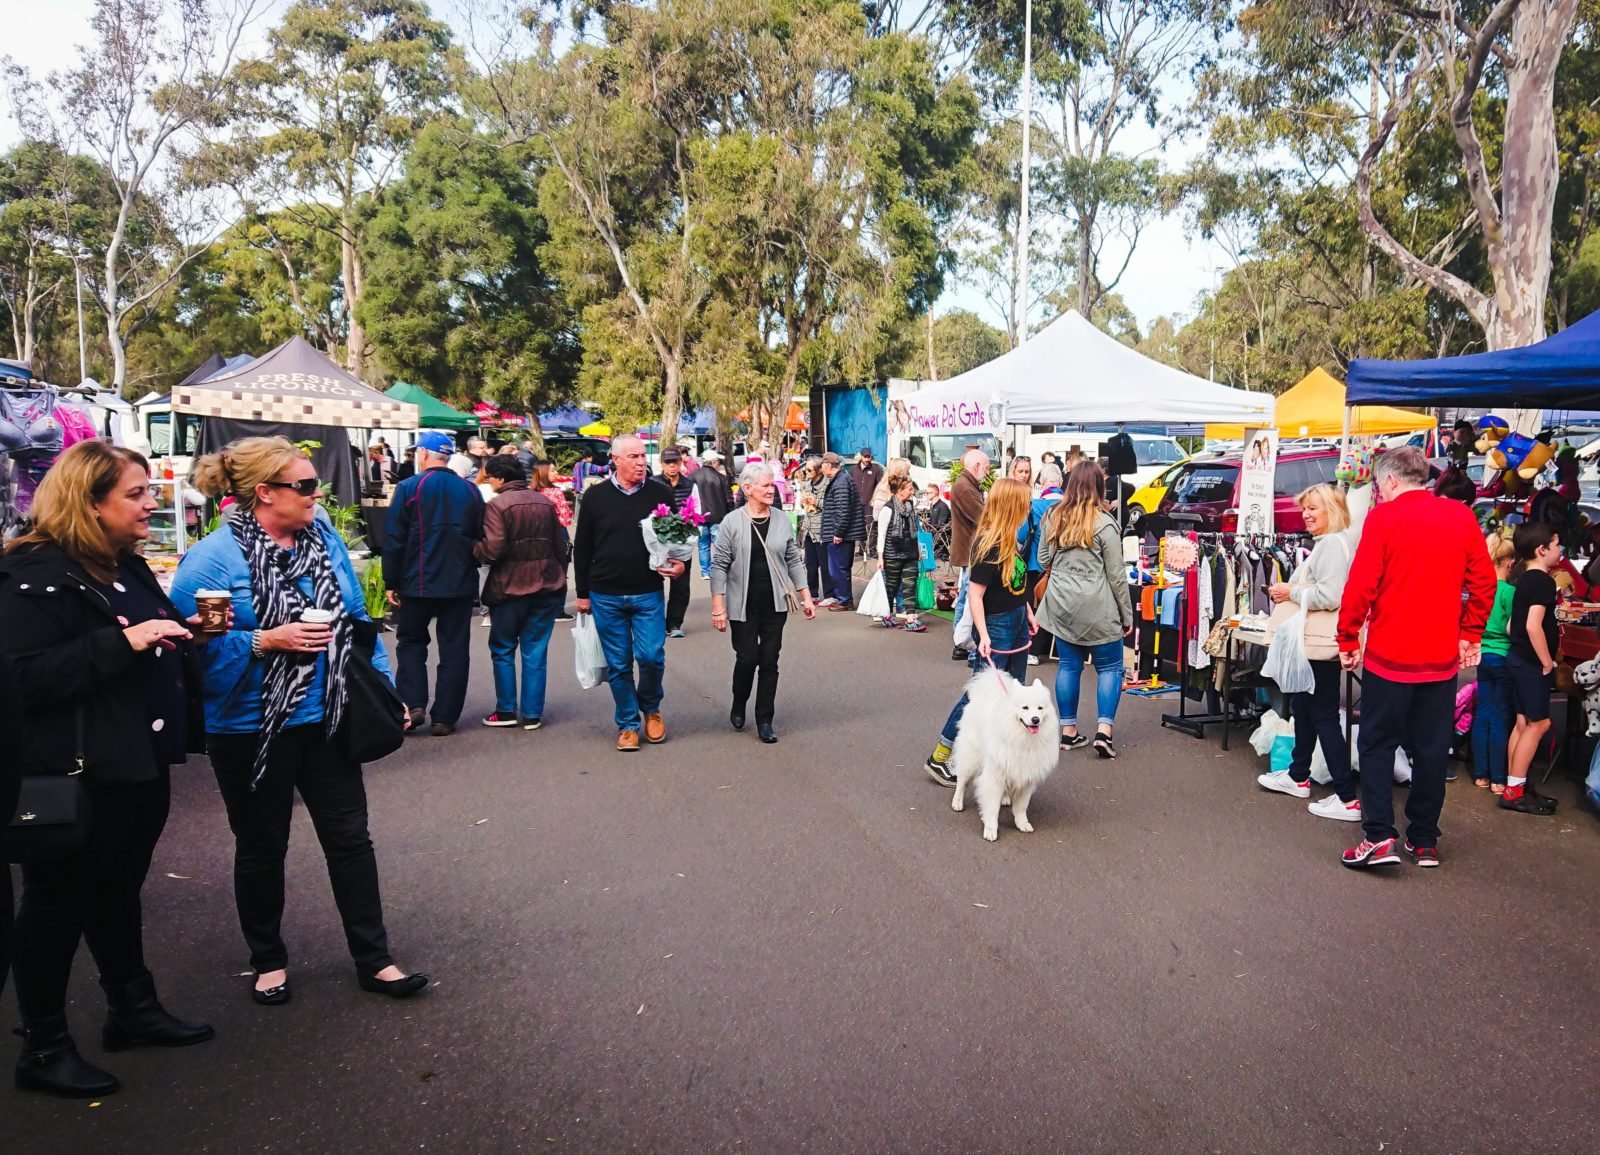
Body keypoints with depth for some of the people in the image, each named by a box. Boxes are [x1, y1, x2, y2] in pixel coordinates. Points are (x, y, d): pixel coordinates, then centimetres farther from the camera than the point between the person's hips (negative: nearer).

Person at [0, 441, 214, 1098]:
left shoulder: (127, 567, 12)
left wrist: (185, 632, 8)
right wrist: (121, 642, -29)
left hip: (141, 763, 9)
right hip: (78, 777, -9)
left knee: (118, 890, 21)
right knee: (58, 903, 6)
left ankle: (133, 1008, 36)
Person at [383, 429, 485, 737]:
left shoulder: (409, 488, -7)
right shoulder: (470, 490, 4)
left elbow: (394, 540, -8)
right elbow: (480, 537, 9)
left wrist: (391, 581, -1)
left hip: (418, 583, -2)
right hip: (461, 584, 3)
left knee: (410, 642, 14)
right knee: (455, 649, 7)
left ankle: (413, 704, 0)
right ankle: (445, 717, 7)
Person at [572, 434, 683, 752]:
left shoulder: (661, 494, 0)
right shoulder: (595, 497, 0)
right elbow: (582, 548, 6)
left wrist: (679, 564, -12)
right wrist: (582, 593, 6)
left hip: (648, 594, 0)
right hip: (606, 596, 1)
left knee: (651, 657, -6)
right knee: (618, 665, 6)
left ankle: (651, 708, 22)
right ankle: (628, 724, 19)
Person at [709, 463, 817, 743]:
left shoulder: (782, 520, 3)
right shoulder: (732, 522, -7)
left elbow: (794, 560, 9)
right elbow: (719, 565, -6)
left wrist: (806, 596, 5)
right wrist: (718, 605, -10)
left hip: (775, 604, 3)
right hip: (743, 605, -3)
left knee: (769, 661, 5)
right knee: (747, 658, 2)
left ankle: (765, 721, 15)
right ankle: (738, 706, 31)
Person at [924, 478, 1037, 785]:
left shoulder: (1010, 541, 4)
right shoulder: (988, 545, -22)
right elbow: (975, 594, -23)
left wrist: (1027, 612, 20)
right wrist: (983, 636, -28)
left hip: (1017, 623, 9)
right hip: (995, 626, -9)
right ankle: (939, 758, 5)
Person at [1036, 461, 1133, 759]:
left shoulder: (1053, 517, 3)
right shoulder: (1104, 524, -11)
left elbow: (1043, 561, 12)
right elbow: (1116, 574, -7)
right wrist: (1127, 615, 1)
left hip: (1061, 604, 5)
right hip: (1096, 607, -4)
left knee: (1069, 665, 12)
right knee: (1109, 667, 8)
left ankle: (1069, 731, 16)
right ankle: (1104, 730, -1)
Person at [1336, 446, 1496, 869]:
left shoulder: (1383, 517, -9)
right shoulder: (1462, 517, 3)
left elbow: (1360, 585, -13)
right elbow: (1483, 582, 4)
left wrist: (1348, 640, -4)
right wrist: (1470, 635, 14)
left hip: (1389, 655, -4)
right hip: (1442, 657, 4)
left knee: (1378, 745, 6)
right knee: (1432, 749, 12)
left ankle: (1379, 836, -3)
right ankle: (1425, 841, 18)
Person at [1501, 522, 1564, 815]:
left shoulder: (1524, 579, 11)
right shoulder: (1543, 582, -16)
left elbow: (1513, 625, 16)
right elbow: (1533, 626, -25)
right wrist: (1547, 661, -18)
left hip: (1518, 658, 9)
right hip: (1532, 662, -9)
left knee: (1524, 723, 12)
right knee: (1538, 723, -3)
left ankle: (1515, 786, 18)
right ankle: (1514, 791, -1)